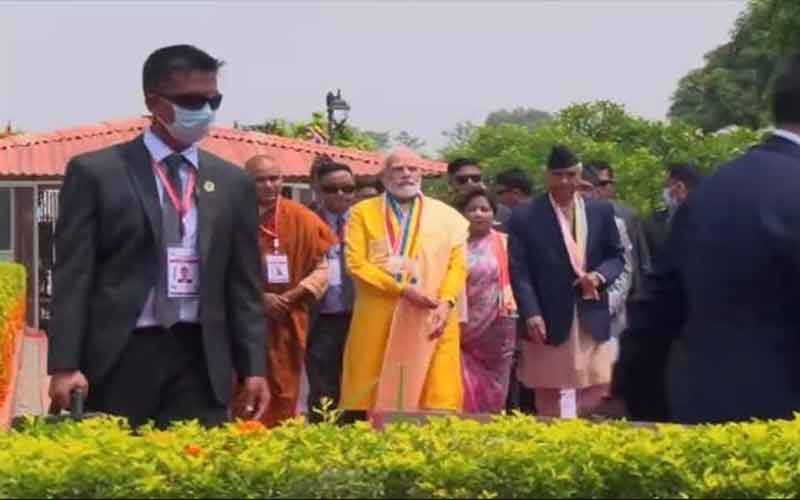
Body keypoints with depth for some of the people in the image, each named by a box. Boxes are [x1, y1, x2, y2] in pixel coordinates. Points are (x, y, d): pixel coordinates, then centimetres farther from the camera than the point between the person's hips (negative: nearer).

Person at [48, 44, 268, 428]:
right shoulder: (95, 172, 2)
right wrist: (65, 365, -11)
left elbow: (243, 284, 12)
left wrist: (252, 367, 5)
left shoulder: (232, 182, 12)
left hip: (202, 359, 3)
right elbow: (73, 276, -2)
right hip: (119, 358, -2)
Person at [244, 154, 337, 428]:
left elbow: (321, 268, 3)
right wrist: (256, 297, -15)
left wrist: (292, 296, -11)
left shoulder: (302, 219, 2)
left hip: (288, 321, 2)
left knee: (283, 396, 6)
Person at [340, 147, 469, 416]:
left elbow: (457, 264, 7)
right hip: (377, 320, -1)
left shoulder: (445, 215, 12)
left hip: (431, 319, 1)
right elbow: (356, 262, -3)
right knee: (372, 397, 0)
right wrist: (402, 288, -12)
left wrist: (446, 303, -11)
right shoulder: (363, 212, 7)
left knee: (437, 394, -4)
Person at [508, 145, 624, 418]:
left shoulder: (601, 211, 7)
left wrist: (599, 275, -11)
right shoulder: (525, 217, -4)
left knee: (595, 389, 4)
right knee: (549, 394, 5)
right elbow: (519, 271, -7)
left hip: (591, 319, 3)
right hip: (549, 320, -3)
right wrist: (531, 314, -17)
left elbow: (616, 256, 12)